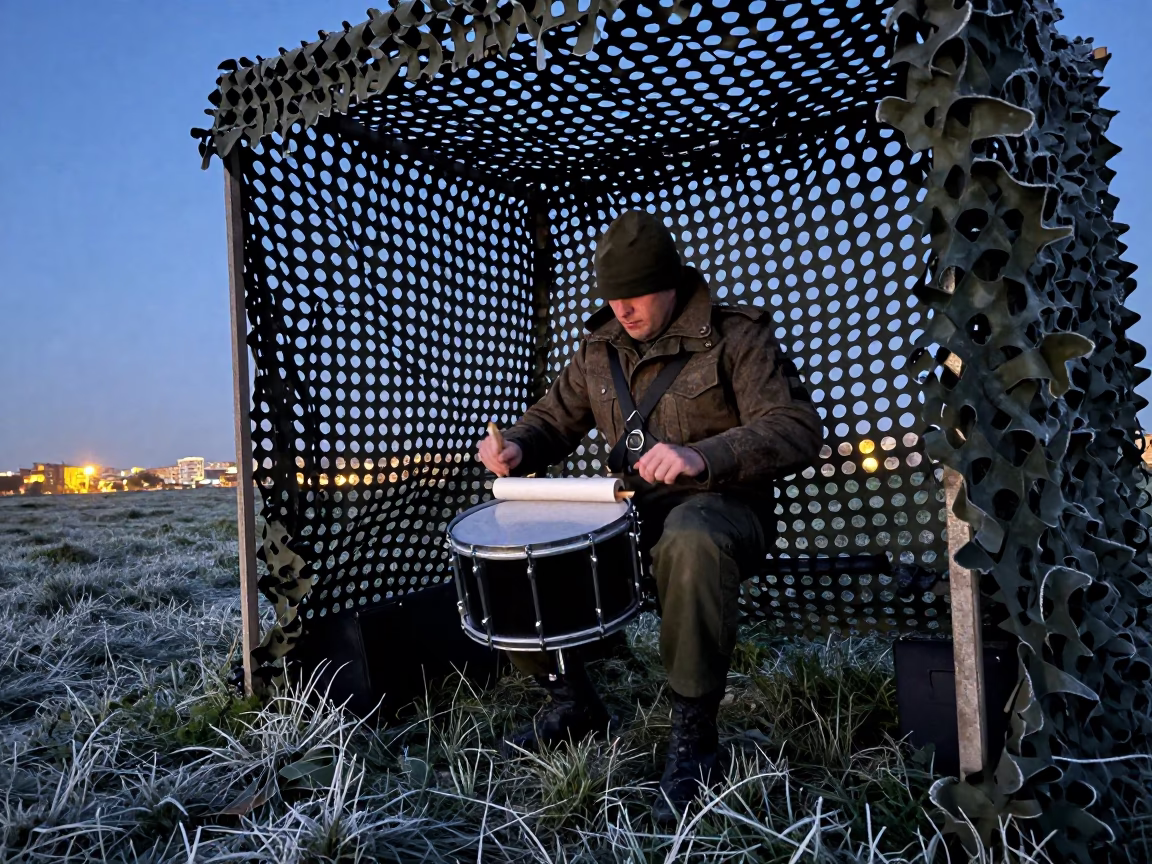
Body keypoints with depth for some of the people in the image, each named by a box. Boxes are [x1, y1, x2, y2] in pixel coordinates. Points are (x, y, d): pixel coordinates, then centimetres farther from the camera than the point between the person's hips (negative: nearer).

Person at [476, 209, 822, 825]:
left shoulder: (734, 336, -7)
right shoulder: (600, 348, 10)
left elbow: (796, 429, -17)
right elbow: (555, 419, 16)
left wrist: (703, 459, -34)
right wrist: (517, 448, -9)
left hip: (718, 506, -6)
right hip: (628, 510, 6)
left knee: (691, 544, -42)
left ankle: (693, 738, -20)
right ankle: (573, 703, 13)